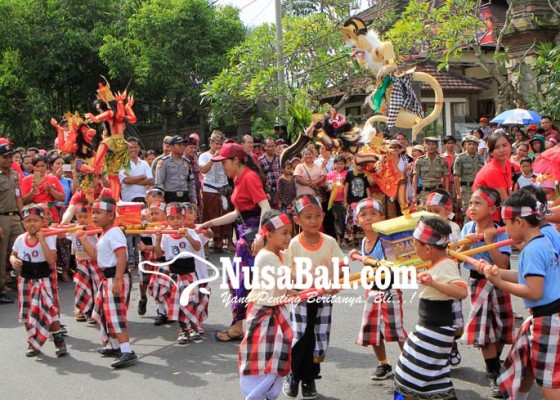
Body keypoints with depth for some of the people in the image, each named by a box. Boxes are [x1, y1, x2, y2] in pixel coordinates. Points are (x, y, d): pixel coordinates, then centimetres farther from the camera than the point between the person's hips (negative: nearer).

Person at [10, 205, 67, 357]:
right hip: (26, 281, 4)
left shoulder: (48, 238, -14)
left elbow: (52, 260, -25)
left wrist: (42, 240, -28)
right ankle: (32, 343, 27)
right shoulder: (20, 239, -1)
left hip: (44, 280, -4)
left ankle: (59, 340, 9)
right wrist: (13, 260, -10)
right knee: (28, 315, 11)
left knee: (49, 312, -8)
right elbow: (13, 255, 14)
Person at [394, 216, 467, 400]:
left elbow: (462, 291, -40)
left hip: (435, 330, -10)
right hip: (428, 327, 10)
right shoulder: (438, 263, 7)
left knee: (411, 374, -2)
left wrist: (433, 283, -48)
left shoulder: (445, 266, -22)